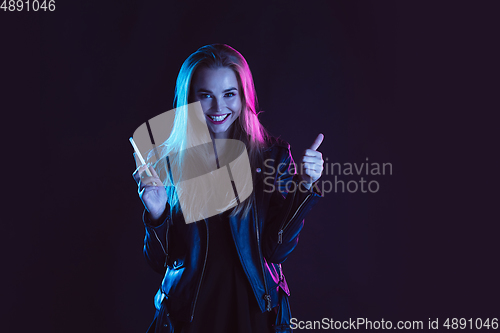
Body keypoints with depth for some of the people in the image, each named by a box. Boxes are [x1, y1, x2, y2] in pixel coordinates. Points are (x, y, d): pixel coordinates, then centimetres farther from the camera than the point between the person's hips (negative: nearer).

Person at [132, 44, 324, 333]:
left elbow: (277, 251, -11)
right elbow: (161, 262, -6)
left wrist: (304, 187, -22)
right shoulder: (166, 160, -8)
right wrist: (157, 214, -24)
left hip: (255, 309, 0)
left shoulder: (274, 155, -8)